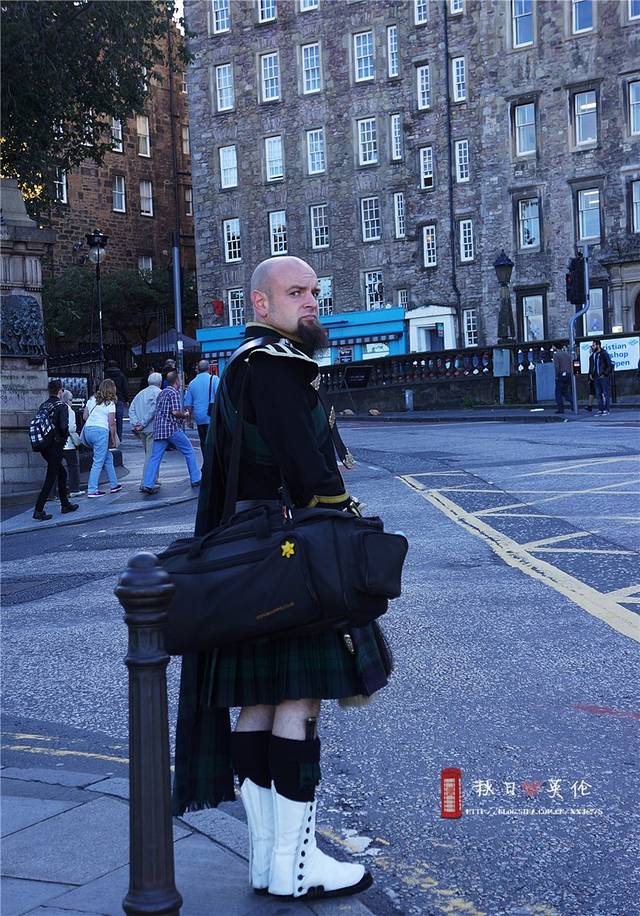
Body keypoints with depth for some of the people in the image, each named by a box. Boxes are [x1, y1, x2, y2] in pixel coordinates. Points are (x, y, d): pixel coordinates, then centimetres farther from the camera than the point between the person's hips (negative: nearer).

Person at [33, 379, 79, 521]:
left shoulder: (43, 406, 8)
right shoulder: (61, 406, -12)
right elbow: (64, 426, -20)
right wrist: (66, 435, -1)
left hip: (44, 446, 7)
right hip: (55, 446, -7)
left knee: (62, 473, 22)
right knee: (50, 479, -4)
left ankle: (65, 505, 29)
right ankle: (38, 511, -7)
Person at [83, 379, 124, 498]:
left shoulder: (92, 399, 13)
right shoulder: (110, 403, -3)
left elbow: (85, 416, 14)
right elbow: (111, 423, -6)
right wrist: (113, 438, 2)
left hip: (87, 430, 7)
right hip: (101, 431, -7)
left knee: (108, 457, 20)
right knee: (98, 462, -2)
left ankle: (114, 485, 26)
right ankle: (92, 490, -5)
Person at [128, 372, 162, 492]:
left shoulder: (141, 393, 17)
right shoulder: (158, 392, -5)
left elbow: (131, 409, 9)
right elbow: (153, 410, -18)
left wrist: (135, 423, -1)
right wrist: (143, 423, -14)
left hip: (142, 430, 7)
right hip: (152, 428, -7)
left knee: (149, 454, 18)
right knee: (151, 455, -5)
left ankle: (153, 480, 24)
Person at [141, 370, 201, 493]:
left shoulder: (161, 393, 19)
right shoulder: (174, 393, -6)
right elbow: (175, 412, -16)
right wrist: (185, 415, 3)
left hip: (158, 429, 7)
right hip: (172, 429, -7)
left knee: (155, 457, 1)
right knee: (189, 452, 8)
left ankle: (147, 484, -10)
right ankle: (195, 480, 10)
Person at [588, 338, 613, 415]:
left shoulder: (604, 354, -6)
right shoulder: (592, 355, 12)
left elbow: (610, 365, -6)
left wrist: (605, 374, -12)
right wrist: (590, 374, 9)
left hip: (603, 377, -6)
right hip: (596, 378, 6)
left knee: (605, 394, -3)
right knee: (598, 394, 6)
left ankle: (606, 410, 0)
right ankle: (600, 410, 10)